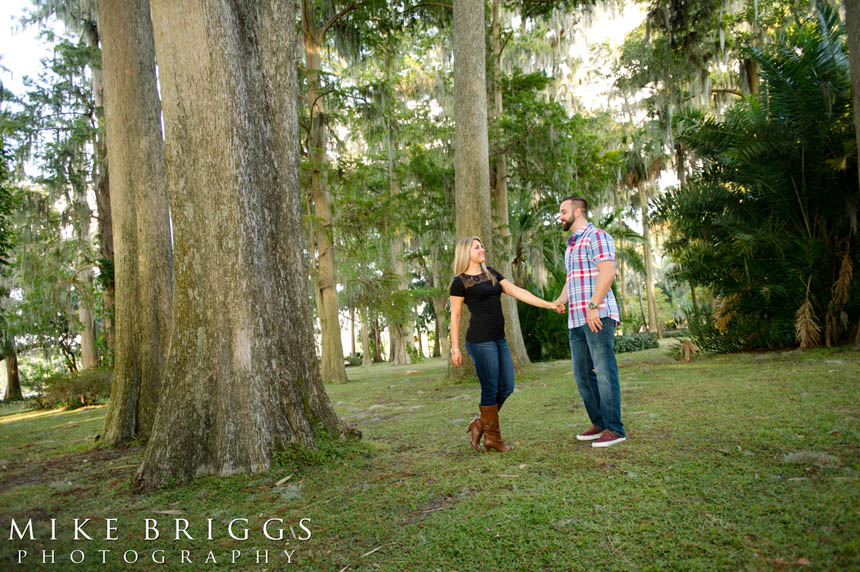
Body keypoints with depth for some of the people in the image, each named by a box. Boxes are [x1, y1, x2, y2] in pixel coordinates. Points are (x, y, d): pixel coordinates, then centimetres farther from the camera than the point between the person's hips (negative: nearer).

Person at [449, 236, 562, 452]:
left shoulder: (491, 274, 15)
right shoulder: (460, 282, -3)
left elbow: (518, 292, 7)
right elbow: (455, 315, -2)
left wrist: (548, 304, -2)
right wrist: (455, 348, -4)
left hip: (499, 339, 7)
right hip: (480, 340, -7)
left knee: (506, 387, 8)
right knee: (490, 390, -1)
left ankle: (480, 424, 24)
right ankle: (493, 438, 14)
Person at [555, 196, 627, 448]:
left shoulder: (597, 236, -4)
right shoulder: (571, 244, 24)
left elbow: (607, 273, -16)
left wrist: (593, 306, -22)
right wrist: (558, 302, 9)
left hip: (598, 315, -10)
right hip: (577, 320, 10)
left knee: (604, 371, -7)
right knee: (582, 373, 10)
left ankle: (614, 429, -2)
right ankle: (600, 424, 19)